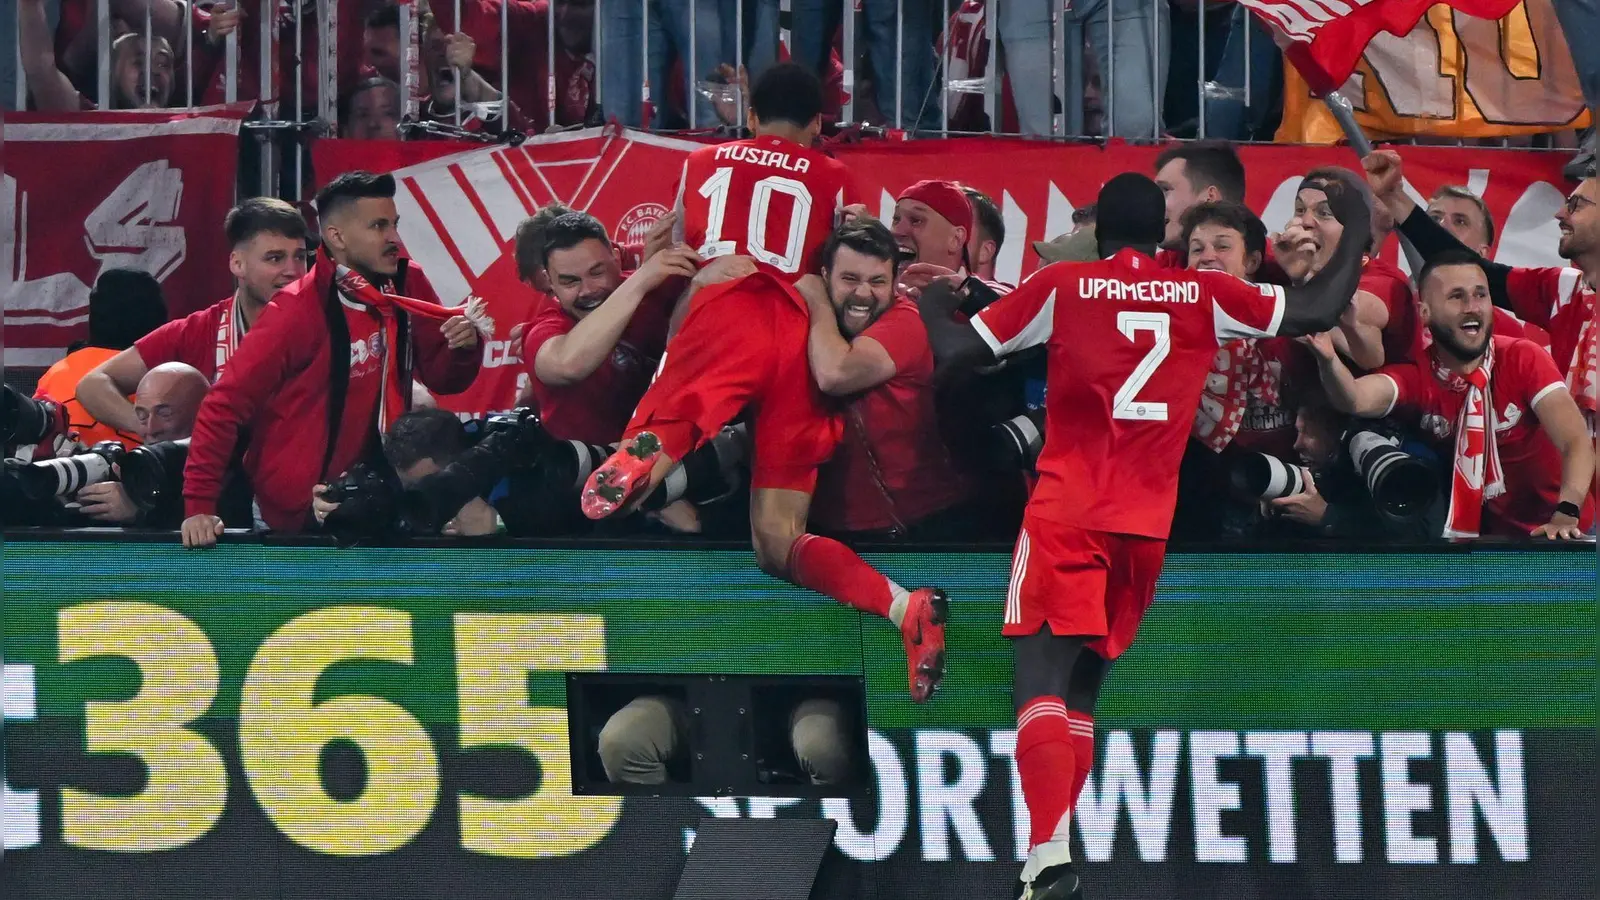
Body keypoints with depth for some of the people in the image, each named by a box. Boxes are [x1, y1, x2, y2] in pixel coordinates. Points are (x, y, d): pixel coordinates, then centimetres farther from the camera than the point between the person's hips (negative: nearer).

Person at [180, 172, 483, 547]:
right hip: (302, 517, -6)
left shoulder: (407, 285, 0)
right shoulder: (299, 309, -16)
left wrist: (463, 348, -13)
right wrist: (199, 508, -21)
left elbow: (441, 379, 10)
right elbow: (224, 407, -15)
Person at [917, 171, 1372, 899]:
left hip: (1065, 513, -3)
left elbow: (954, 353, 2)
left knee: (1041, 673, -8)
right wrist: (1355, 229, 26)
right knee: (1081, 683, 16)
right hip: (1146, 524, 3)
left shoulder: (1059, 287, 1)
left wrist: (934, 307, 24)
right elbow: (1320, 311, 11)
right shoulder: (1207, 295, 6)